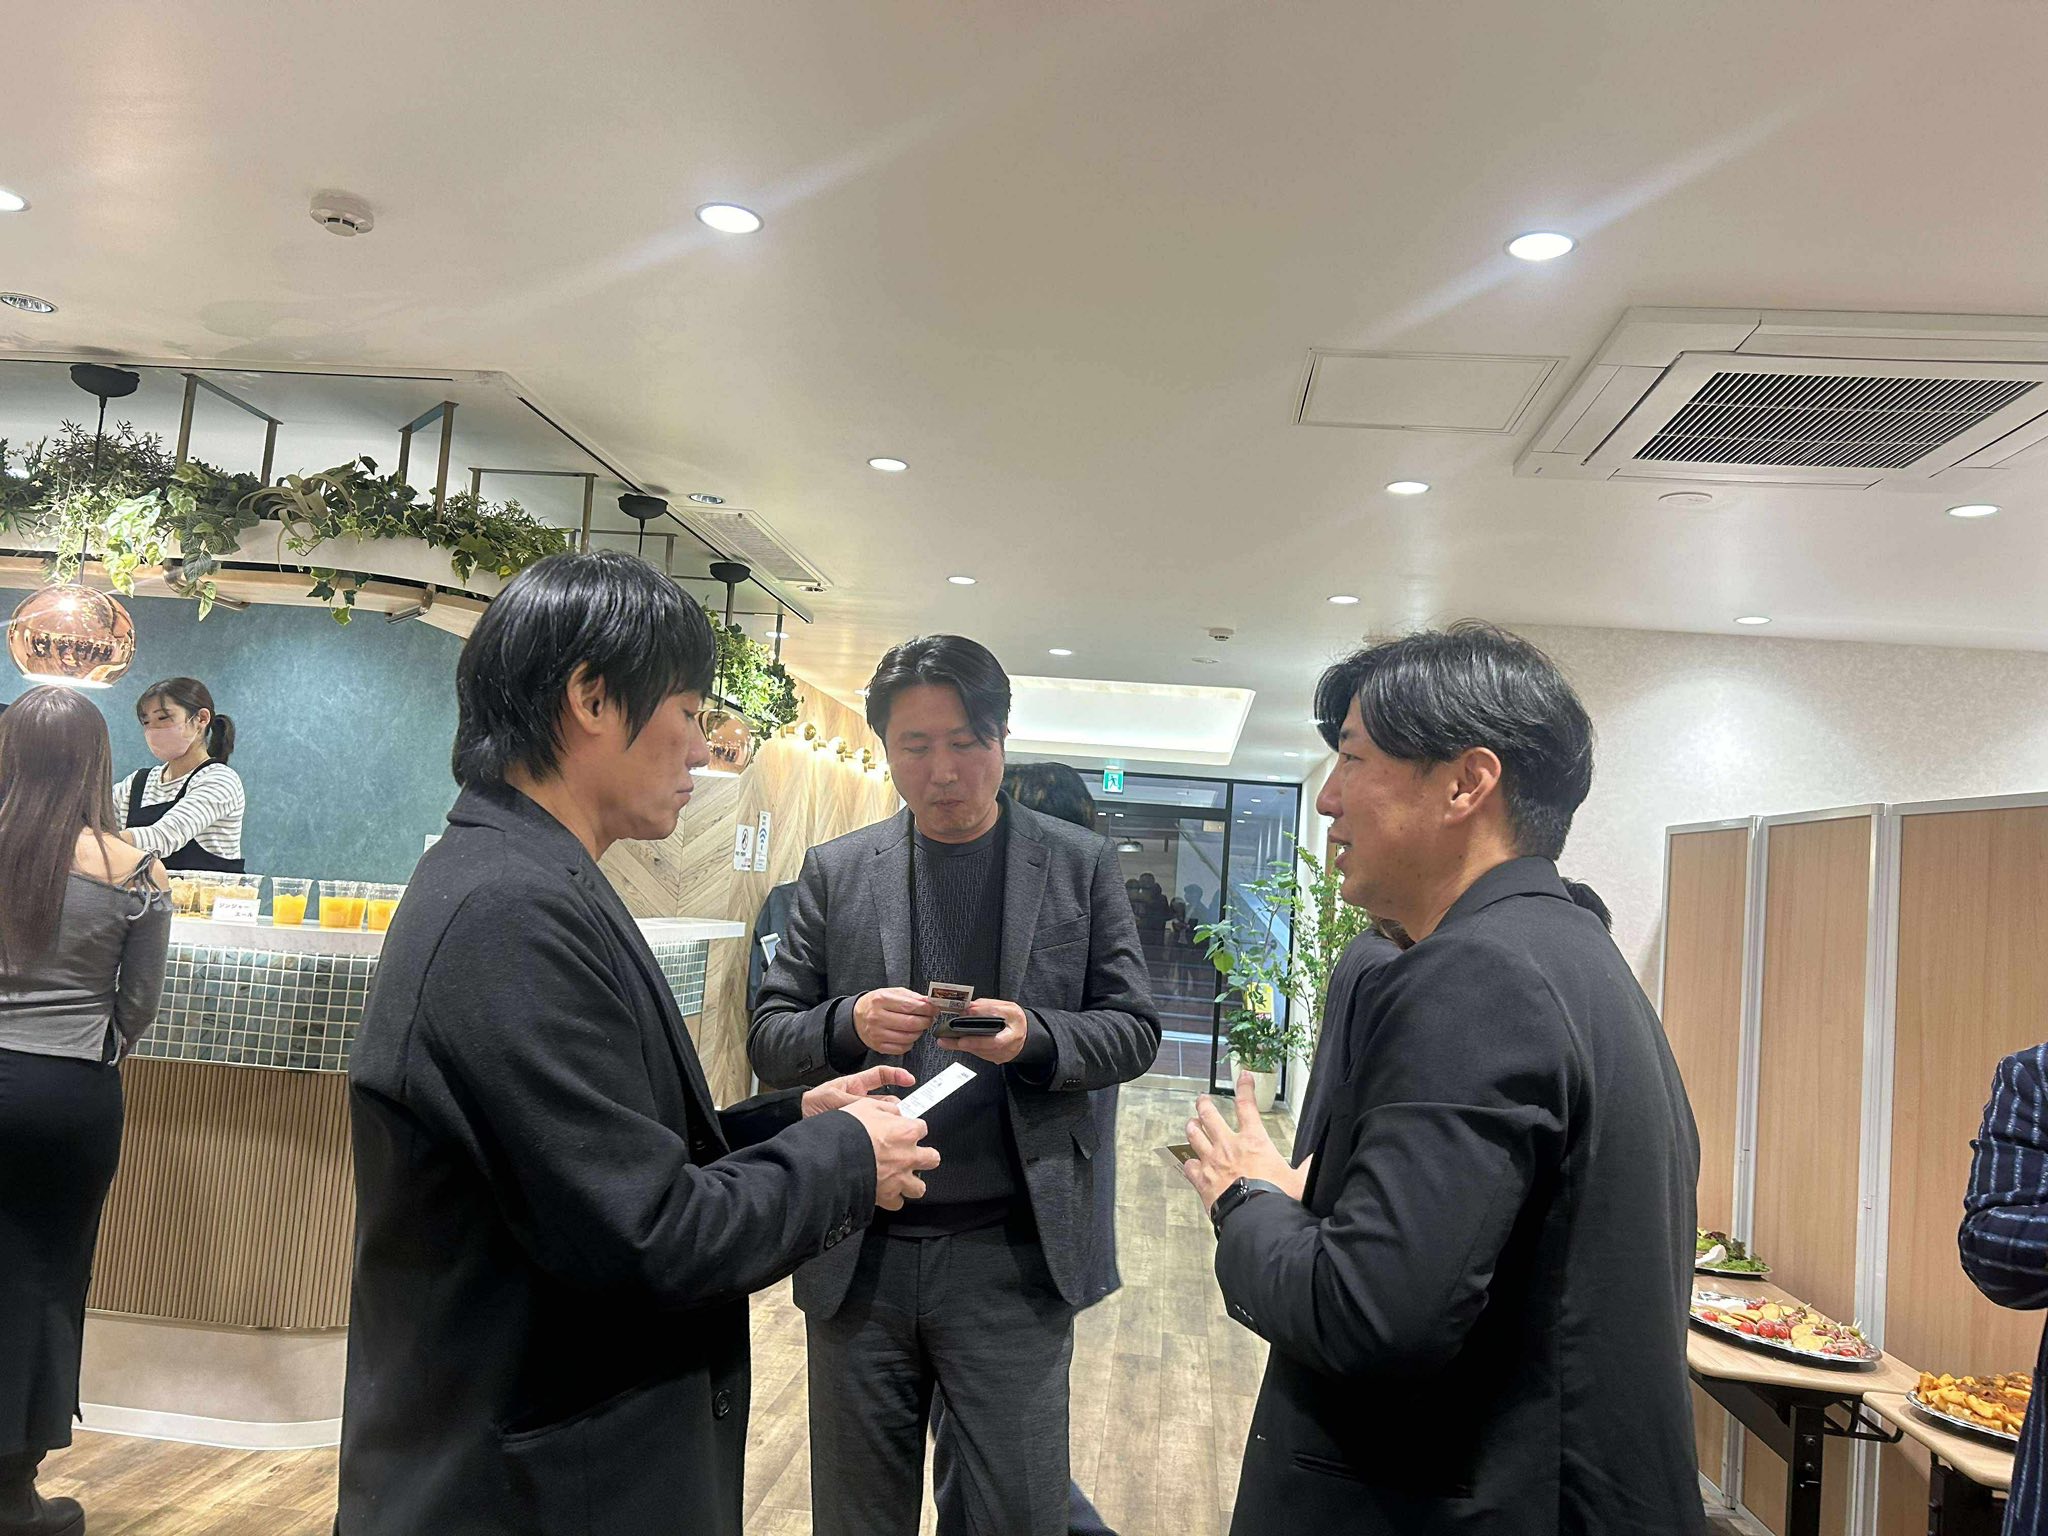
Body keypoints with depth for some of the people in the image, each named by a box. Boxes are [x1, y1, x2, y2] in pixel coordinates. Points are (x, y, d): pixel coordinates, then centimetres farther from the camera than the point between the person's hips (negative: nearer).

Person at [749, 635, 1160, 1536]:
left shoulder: (1079, 865, 1)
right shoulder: (835, 872, 4)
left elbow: (1133, 1029, 2)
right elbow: (768, 1039, 5)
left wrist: (1035, 1038, -18)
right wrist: (849, 1024, -17)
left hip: (1012, 1254, -1)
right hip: (858, 1253, 2)